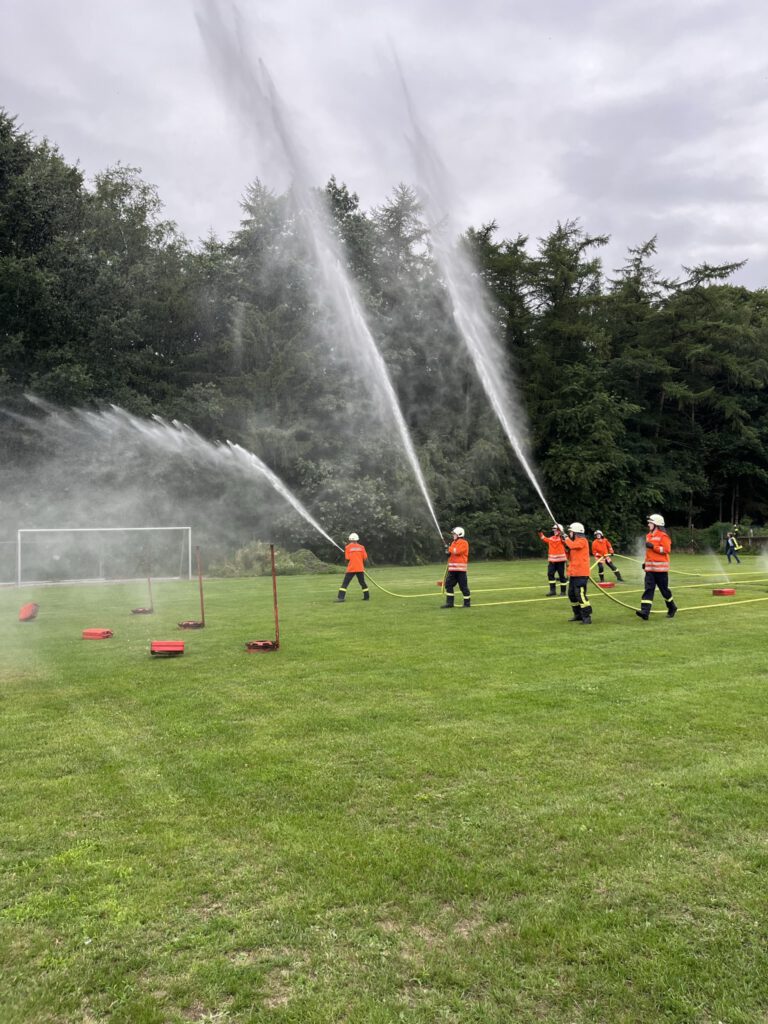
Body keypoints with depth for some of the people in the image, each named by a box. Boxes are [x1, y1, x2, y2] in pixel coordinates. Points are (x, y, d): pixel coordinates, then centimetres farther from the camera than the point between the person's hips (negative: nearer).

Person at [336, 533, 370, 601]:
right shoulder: (361, 547, 4)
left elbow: (347, 559, -3)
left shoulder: (348, 547, -2)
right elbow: (365, 558, 4)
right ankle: (367, 597, 19)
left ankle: (341, 597, -12)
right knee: (362, 582, 16)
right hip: (360, 568, 3)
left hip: (351, 568, -2)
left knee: (345, 583, -2)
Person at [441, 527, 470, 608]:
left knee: (463, 586, -3)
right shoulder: (453, 542, 17)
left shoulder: (463, 543, -9)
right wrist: (448, 552, -1)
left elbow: (457, 551, -22)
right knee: (448, 584, 5)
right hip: (452, 568, 8)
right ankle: (449, 602, 9)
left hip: (460, 568, -8)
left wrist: (449, 548, -8)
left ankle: (467, 603, 7)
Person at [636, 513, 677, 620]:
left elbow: (666, 550, -17)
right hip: (649, 567, 7)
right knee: (648, 588, -5)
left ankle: (672, 608, 28)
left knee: (664, 589, 5)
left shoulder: (663, 536, -10)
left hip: (660, 567, -6)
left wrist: (653, 546, -22)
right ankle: (645, 612, -14)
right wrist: (645, 562, 19)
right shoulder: (648, 535, 15)